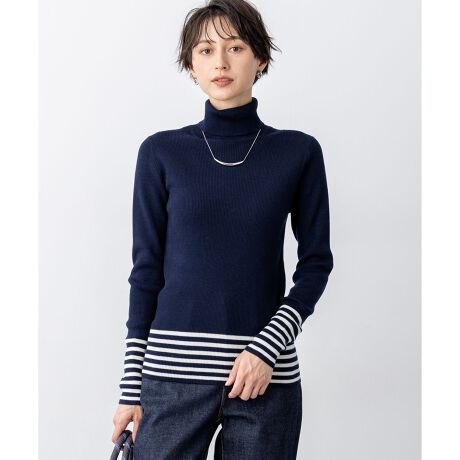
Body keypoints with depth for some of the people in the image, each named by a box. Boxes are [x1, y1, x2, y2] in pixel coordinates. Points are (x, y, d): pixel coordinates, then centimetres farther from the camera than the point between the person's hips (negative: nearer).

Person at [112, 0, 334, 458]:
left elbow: (315, 263, 5)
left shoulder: (298, 152, 4)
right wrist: (131, 386, 2)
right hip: (173, 368, 0)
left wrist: (268, 345, -10)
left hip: (266, 372, 0)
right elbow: (147, 268, 4)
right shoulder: (161, 152, 4)